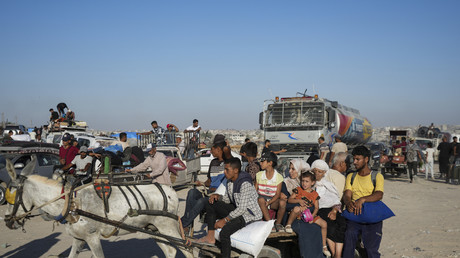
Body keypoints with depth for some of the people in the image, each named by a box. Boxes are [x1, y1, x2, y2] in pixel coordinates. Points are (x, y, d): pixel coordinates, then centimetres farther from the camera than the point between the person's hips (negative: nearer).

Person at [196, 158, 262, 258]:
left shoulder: (245, 184, -27)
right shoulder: (230, 181, 1)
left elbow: (242, 208, -28)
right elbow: (228, 199, 14)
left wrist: (225, 220, -25)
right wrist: (218, 197, -7)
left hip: (249, 214, -10)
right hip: (237, 209, 10)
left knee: (224, 232, -30)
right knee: (211, 204, 6)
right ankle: (210, 237, 4)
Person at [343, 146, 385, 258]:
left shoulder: (377, 176, 6)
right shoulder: (351, 176, 17)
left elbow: (379, 195, -11)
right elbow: (347, 194, 5)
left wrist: (362, 199, -28)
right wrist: (349, 203, -20)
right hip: (354, 215, 2)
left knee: (371, 248, -15)